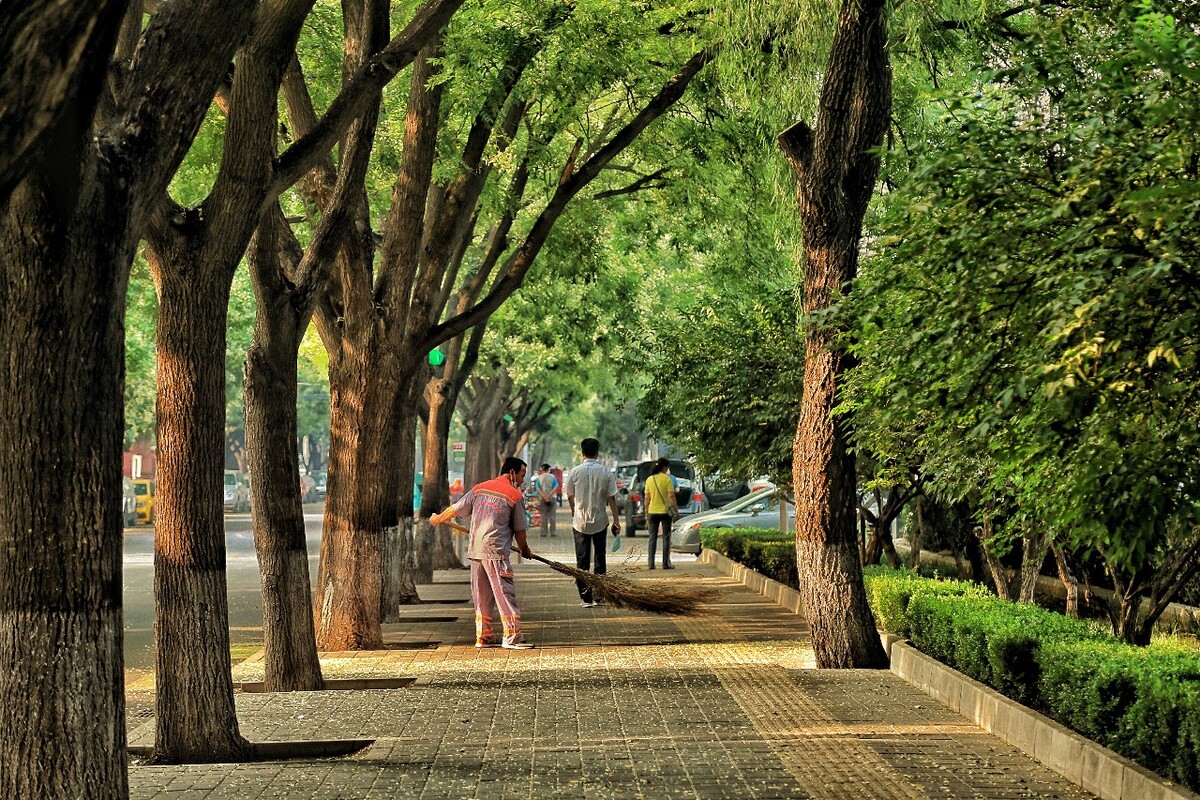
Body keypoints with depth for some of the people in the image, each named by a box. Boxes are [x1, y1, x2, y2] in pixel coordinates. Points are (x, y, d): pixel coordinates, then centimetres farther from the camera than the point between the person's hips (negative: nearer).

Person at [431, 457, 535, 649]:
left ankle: (484, 637, 16)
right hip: (495, 551, -6)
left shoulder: (480, 488, 13)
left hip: (475, 550, 6)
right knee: (505, 594, -5)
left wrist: (438, 519, 37)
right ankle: (512, 637, -8)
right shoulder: (515, 495, -3)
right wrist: (525, 550, 18)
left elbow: (455, 509, 18)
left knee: (482, 597, 13)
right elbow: (519, 530, 0)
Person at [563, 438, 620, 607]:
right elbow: (612, 499, -4)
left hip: (580, 522, -1)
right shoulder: (606, 472, -6)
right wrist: (616, 521, 4)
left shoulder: (575, 472, -6)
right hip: (600, 522, 1)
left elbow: (569, 496, 6)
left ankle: (586, 598, 1)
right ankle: (599, 597, 14)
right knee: (600, 559, 12)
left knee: (582, 561, 4)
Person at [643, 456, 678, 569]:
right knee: (666, 538, 4)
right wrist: (676, 509, -4)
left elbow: (647, 498, 5)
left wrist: (646, 512, 11)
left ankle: (651, 563, 4)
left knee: (652, 538, 8)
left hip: (653, 511, 3)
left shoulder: (649, 479, 3)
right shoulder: (667, 479, -8)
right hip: (665, 511, -3)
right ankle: (666, 563, 4)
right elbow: (671, 496, -12)